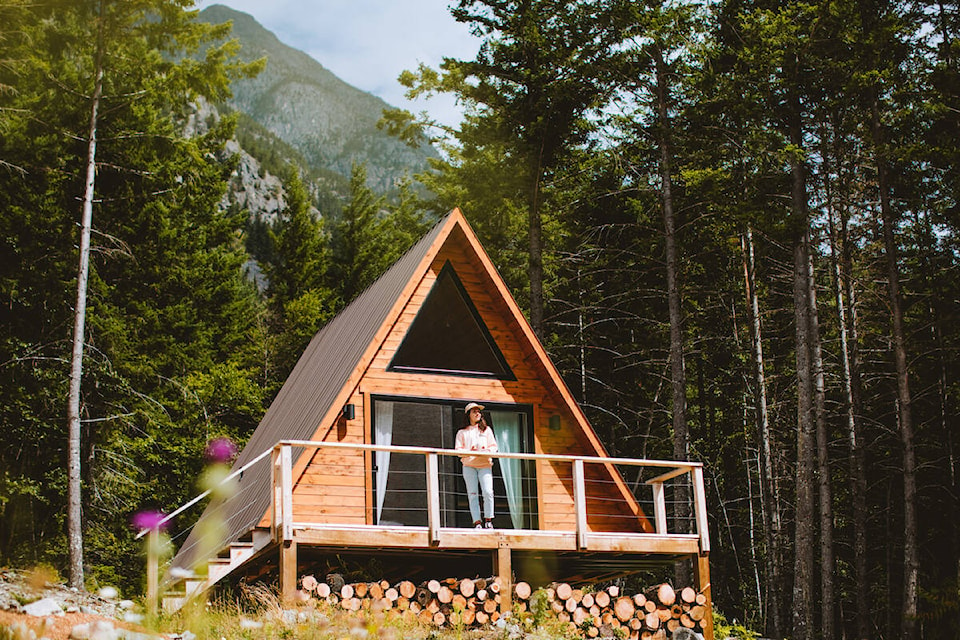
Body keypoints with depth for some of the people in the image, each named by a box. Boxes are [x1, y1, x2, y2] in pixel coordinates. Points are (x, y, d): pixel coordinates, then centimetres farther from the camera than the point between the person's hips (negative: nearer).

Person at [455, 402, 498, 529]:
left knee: (488, 492, -15)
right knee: (472, 494, -6)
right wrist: (469, 452, -13)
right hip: (469, 465, 0)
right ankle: (477, 522, -6)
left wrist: (487, 452, -9)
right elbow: (458, 449, 6)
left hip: (485, 465, 0)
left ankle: (488, 520, -4)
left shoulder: (486, 429, 20)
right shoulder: (462, 432, 16)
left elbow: (493, 446, 13)